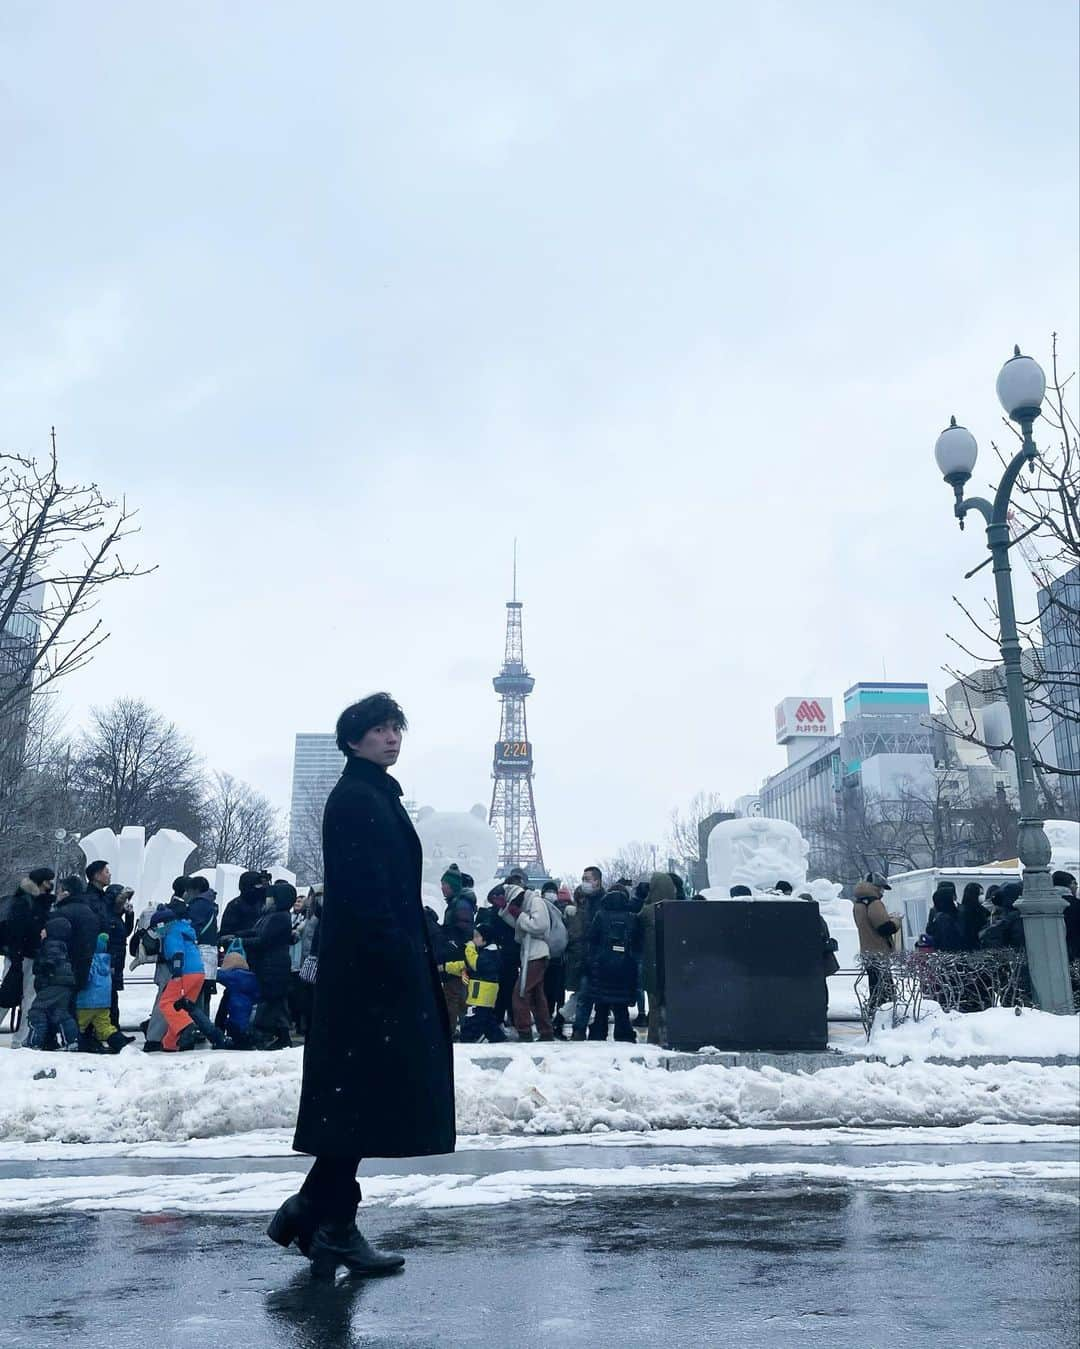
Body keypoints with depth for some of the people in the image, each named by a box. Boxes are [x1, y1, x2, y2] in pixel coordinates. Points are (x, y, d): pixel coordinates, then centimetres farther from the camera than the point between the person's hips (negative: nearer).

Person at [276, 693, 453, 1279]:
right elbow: (364, 888, -21)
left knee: (359, 1097, 13)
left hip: (375, 969, 10)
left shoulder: (376, 797, 20)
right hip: (371, 969, -10)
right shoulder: (356, 798, -12)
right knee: (364, 1095, -4)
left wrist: (411, 955, 18)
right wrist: (396, 954, -23)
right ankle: (332, 1226, 6)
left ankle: (312, 1210, 21)